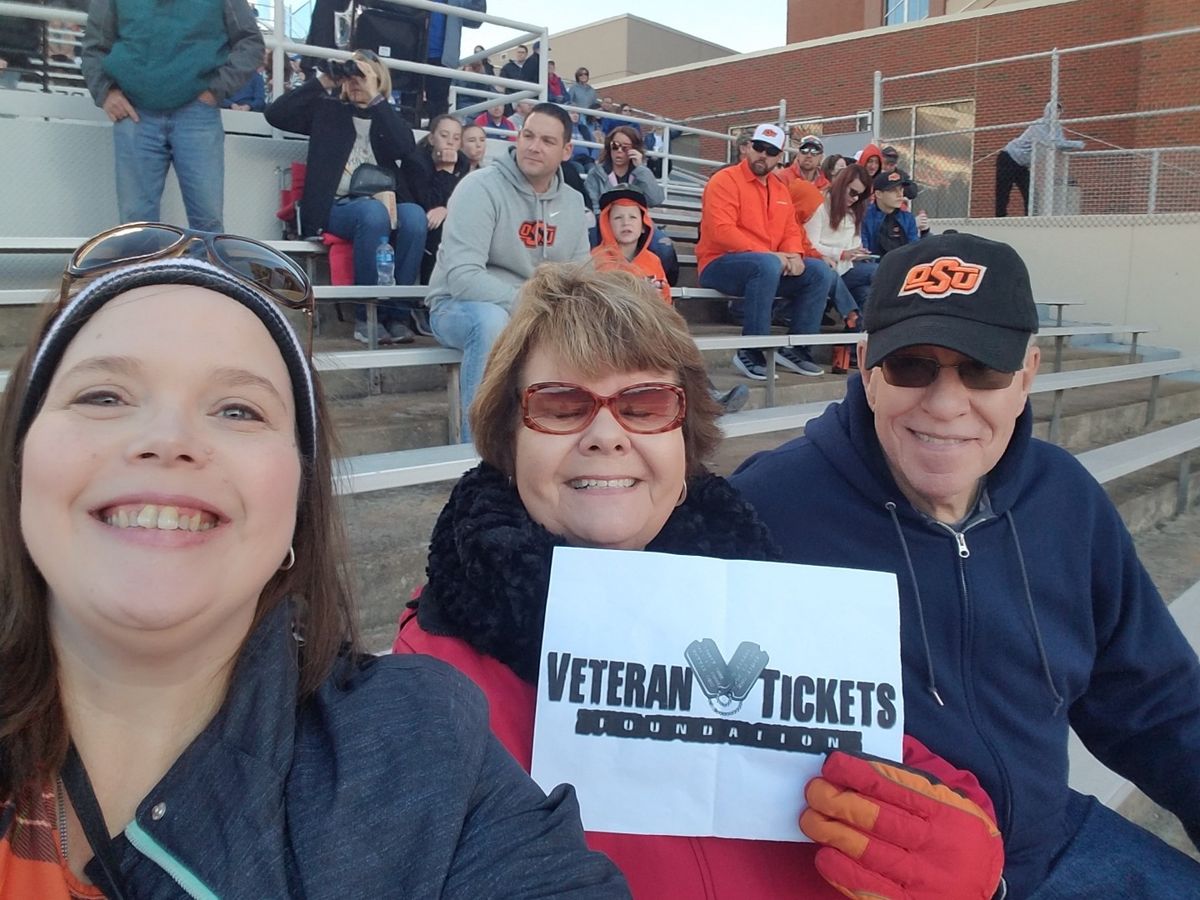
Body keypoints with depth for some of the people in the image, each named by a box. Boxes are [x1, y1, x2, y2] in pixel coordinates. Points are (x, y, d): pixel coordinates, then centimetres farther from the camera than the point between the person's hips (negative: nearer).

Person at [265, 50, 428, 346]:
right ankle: (368, 316, -26)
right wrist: (322, 82, 2)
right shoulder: (327, 109, 19)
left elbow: (407, 147, -2)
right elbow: (275, 114, 4)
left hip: (384, 204, 2)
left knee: (415, 216, -32)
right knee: (373, 213, -36)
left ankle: (398, 313, -25)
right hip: (337, 207, -2)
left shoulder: (389, 116, 22)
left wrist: (374, 96, -4)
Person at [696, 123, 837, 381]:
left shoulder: (780, 189, 17)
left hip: (767, 266, 8)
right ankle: (751, 352, -30)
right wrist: (769, 254, -23)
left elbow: (791, 230, 16)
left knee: (821, 273, -6)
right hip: (720, 264, -8)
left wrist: (794, 255, -9)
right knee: (767, 265, -37)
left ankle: (795, 348, -2)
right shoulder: (725, 180, -8)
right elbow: (721, 232, -20)